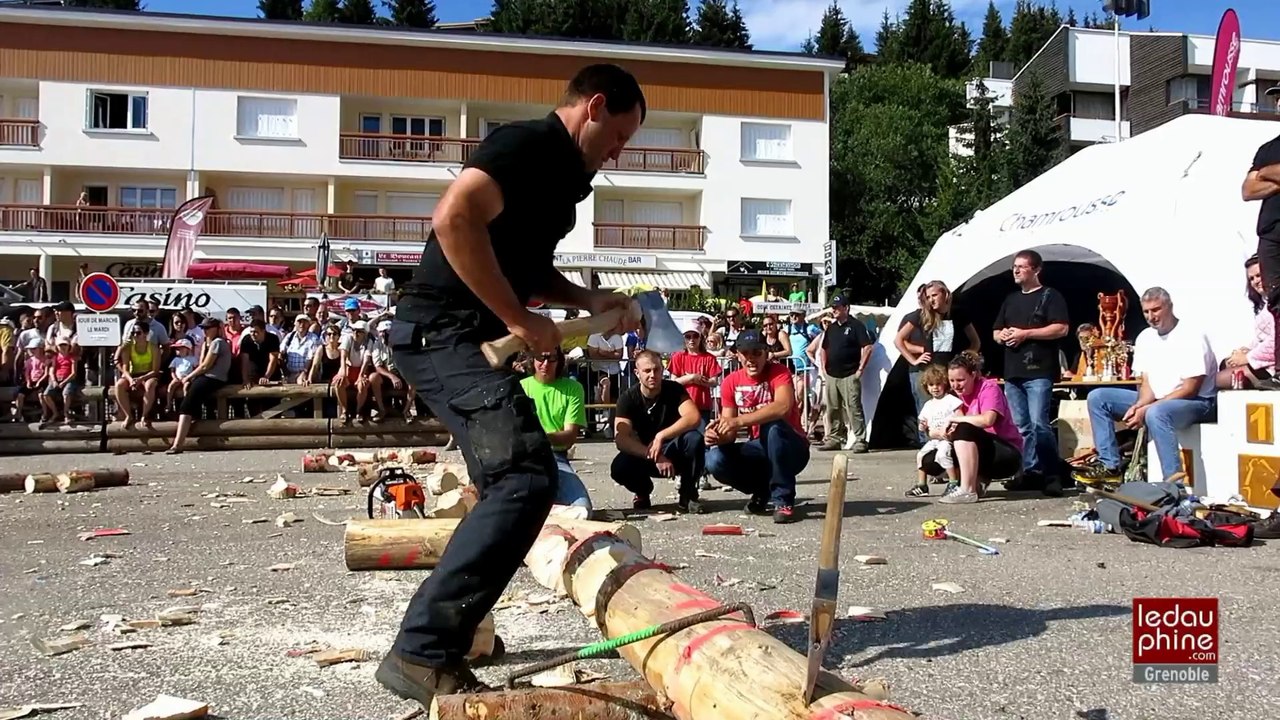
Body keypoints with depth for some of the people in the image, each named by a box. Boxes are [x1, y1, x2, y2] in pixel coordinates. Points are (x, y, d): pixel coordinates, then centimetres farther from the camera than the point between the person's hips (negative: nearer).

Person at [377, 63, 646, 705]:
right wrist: (519, 319, -21)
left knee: (510, 484, 17)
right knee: (527, 477, -22)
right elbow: (454, 220, -27)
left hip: (469, 339, 11)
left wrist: (589, 301, 15)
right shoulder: (529, 144, -11)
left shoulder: (558, 171, 20)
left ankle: (456, 627, 29)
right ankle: (423, 653, -20)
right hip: (443, 334, -11)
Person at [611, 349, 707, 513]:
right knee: (619, 467, -30)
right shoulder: (628, 398, -13)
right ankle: (643, 492, 6)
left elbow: (694, 418, -30)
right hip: (644, 455, 0)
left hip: (675, 452, 0)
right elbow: (621, 439, -23)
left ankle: (688, 495, -10)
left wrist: (661, 436, -38)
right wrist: (655, 457, -34)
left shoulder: (674, 389, -13)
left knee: (695, 440, -32)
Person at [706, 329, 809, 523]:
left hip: (792, 449, -4)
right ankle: (764, 492, 5)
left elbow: (783, 407, -38)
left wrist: (739, 421, -43)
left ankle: (783, 500, -22)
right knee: (715, 460, -21)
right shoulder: (730, 382, -2)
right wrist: (717, 435, -27)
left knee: (773, 426, -37)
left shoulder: (779, 372, -16)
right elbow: (730, 432, -3)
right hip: (760, 449, 4)